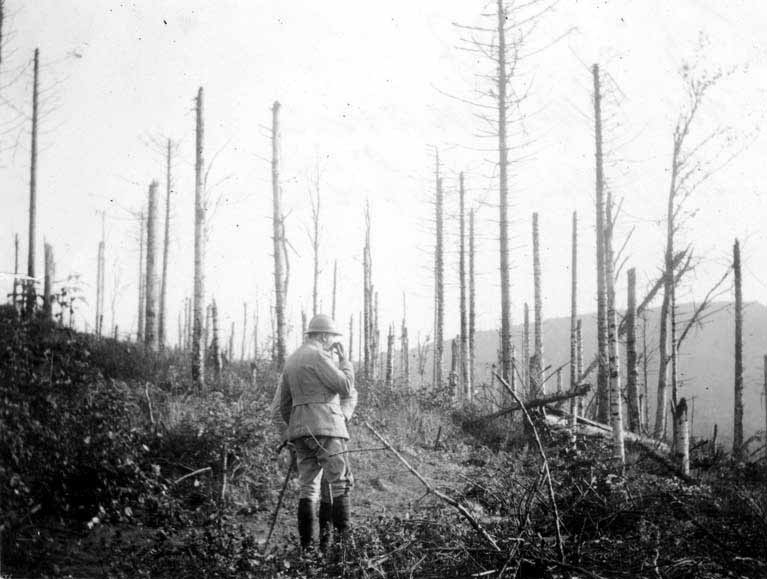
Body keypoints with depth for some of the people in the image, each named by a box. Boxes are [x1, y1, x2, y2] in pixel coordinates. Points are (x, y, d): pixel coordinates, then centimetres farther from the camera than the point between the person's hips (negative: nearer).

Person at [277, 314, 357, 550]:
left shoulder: (291, 360, 20)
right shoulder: (317, 356, -7)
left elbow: (284, 404, 24)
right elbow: (346, 387, -7)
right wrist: (344, 359, 5)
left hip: (300, 430, 8)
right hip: (325, 427, -8)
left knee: (307, 486, 5)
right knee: (339, 482, -7)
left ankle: (306, 544, 1)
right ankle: (342, 537, -15)